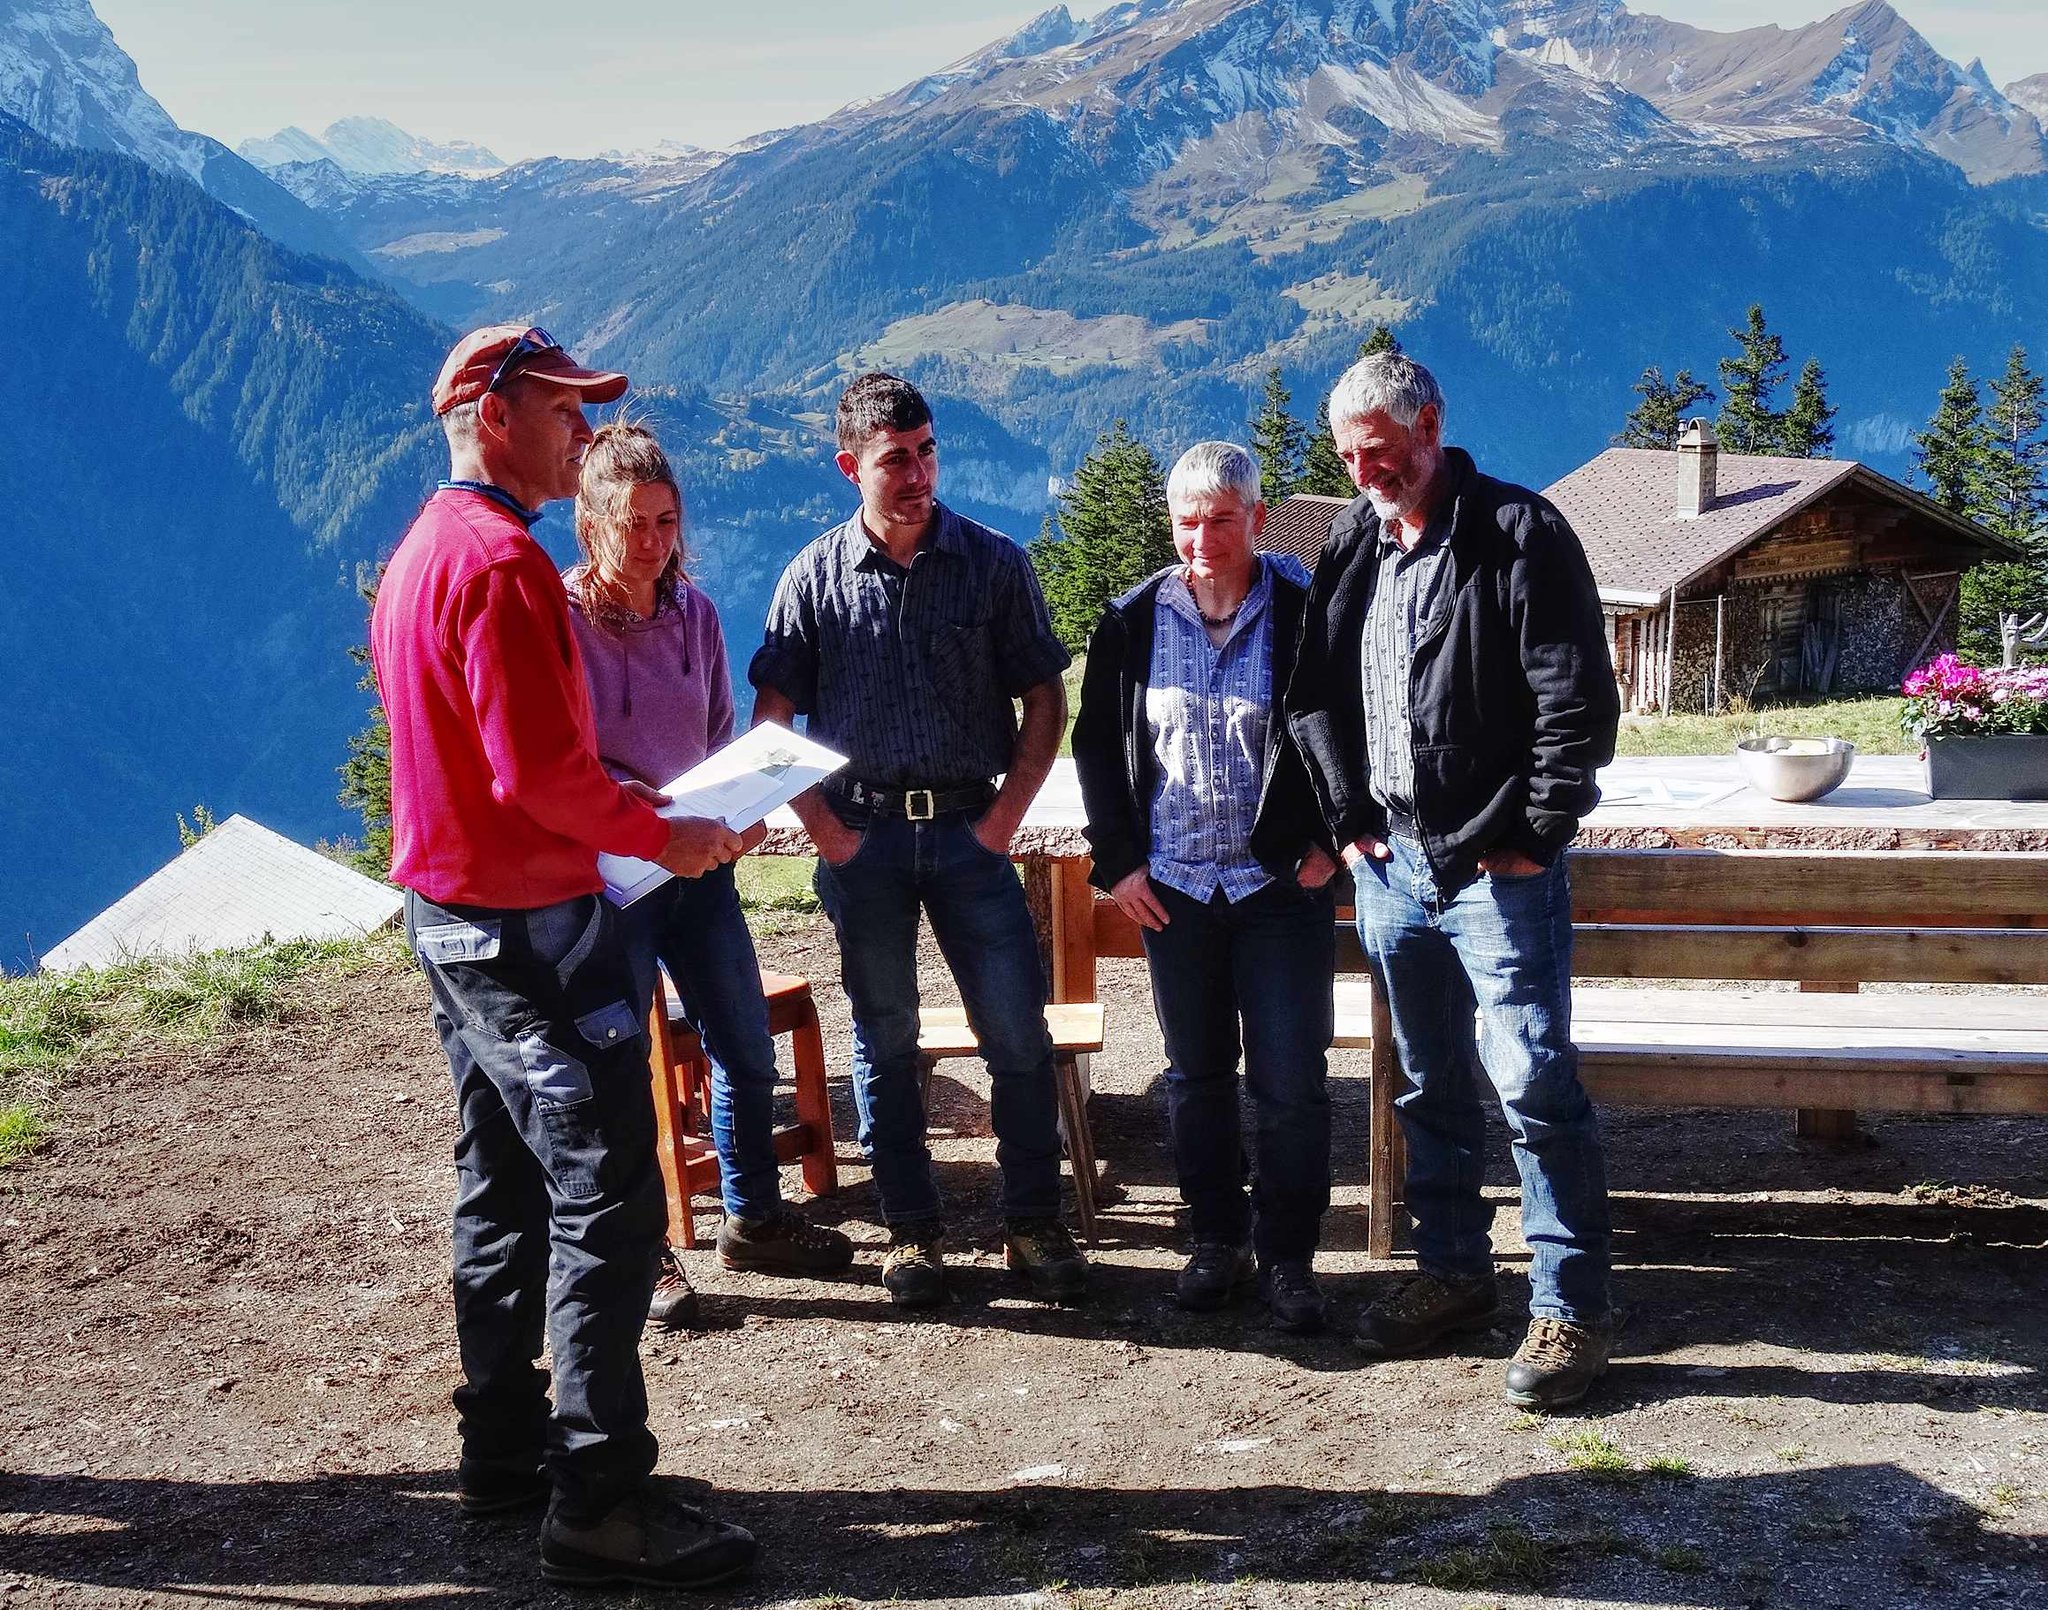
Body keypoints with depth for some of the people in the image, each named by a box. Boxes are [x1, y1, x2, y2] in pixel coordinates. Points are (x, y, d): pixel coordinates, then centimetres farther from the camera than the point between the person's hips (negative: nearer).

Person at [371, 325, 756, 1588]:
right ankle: (601, 1505, -5)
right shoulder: (503, 560, -18)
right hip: (533, 925, -11)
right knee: (607, 1196, -8)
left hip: (451, 909, 11)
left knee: (507, 1186, 17)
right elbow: (542, 766, -23)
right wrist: (661, 836, -11)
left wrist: (620, 803, 14)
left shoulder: (418, 554, 15)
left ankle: (504, 1449, 26)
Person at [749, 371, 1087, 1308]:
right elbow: (771, 716, 4)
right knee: (883, 1038, 7)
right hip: (861, 832, 0)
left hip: (968, 828, 0)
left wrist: (1006, 814, -4)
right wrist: (825, 829, -4)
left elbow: (1044, 698, 4)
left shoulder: (993, 563, 1)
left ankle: (1034, 1225, 13)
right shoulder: (815, 577, 2)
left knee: (1019, 1031, -1)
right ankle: (911, 1231, 19)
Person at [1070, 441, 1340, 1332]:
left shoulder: (1308, 614, -6)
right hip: (1172, 887, 3)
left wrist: (1328, 842, -4)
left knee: (1292, 1082, 0)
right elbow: (1096, 744, 10)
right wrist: (1116, 859, 4)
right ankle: (1217, 1243, 25)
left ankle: (1287, 1256, 14)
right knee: (1197, 1077, 11)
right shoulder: (1133, 622, 2)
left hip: (1281, 887, -3)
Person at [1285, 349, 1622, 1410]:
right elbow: (1316, 695, 15)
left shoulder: (1520, 535, -9)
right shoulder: (1351, 546, 10)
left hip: (1498, 863, -6)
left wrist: (1534, 837, -12)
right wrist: (1349, 822, 6)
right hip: (1391, 861, 6)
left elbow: (1579, 702, -12)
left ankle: (1571, 1307, 5)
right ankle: (1454, 1272, 29)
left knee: (1535, 1084, -5)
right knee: (1431, 1084, 15)